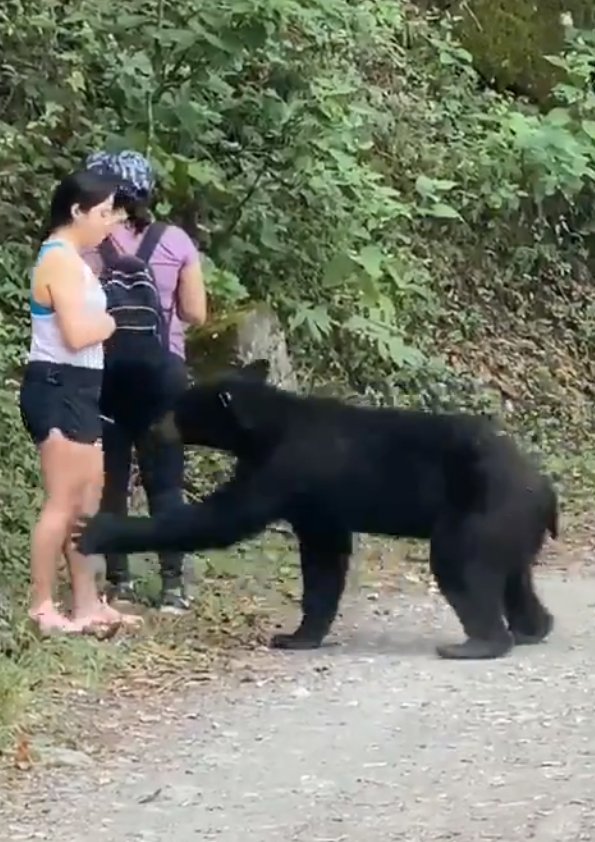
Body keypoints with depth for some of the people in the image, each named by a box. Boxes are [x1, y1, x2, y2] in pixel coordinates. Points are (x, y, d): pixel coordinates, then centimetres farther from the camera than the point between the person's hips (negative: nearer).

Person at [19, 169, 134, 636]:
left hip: (74, 391, 11)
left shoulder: (68, 258, 17)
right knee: (63, 503, -6)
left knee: (88, 500, 11)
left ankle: (87, 603, 16)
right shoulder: (61, 259, -15)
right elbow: (78, 334, -22)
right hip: (58, 390, -11)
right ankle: (42, 607, 0)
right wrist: (114, 320, -6)